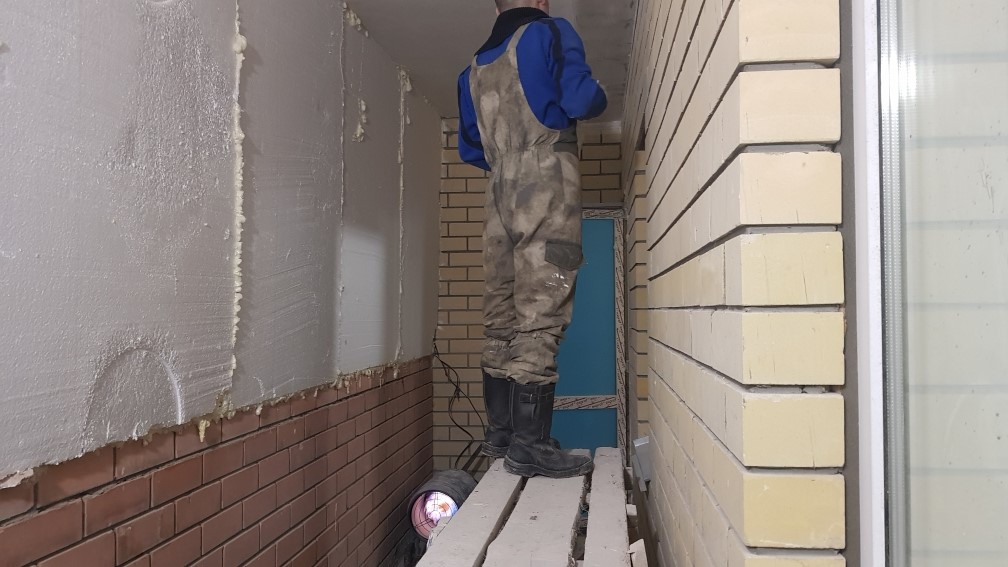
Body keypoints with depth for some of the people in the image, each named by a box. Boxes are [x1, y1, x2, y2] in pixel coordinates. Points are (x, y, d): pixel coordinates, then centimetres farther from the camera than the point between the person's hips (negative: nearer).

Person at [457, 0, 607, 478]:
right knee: (540, 316, -10)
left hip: (500, 195, 6)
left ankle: (500, 433, 16)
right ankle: (529, 444, -10)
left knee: (502, 318, 9)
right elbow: (580, 100, -10)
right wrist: (599, 97, 11)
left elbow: (469, 148, 21)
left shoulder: (476, 66, 21)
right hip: (547, 185, -6)